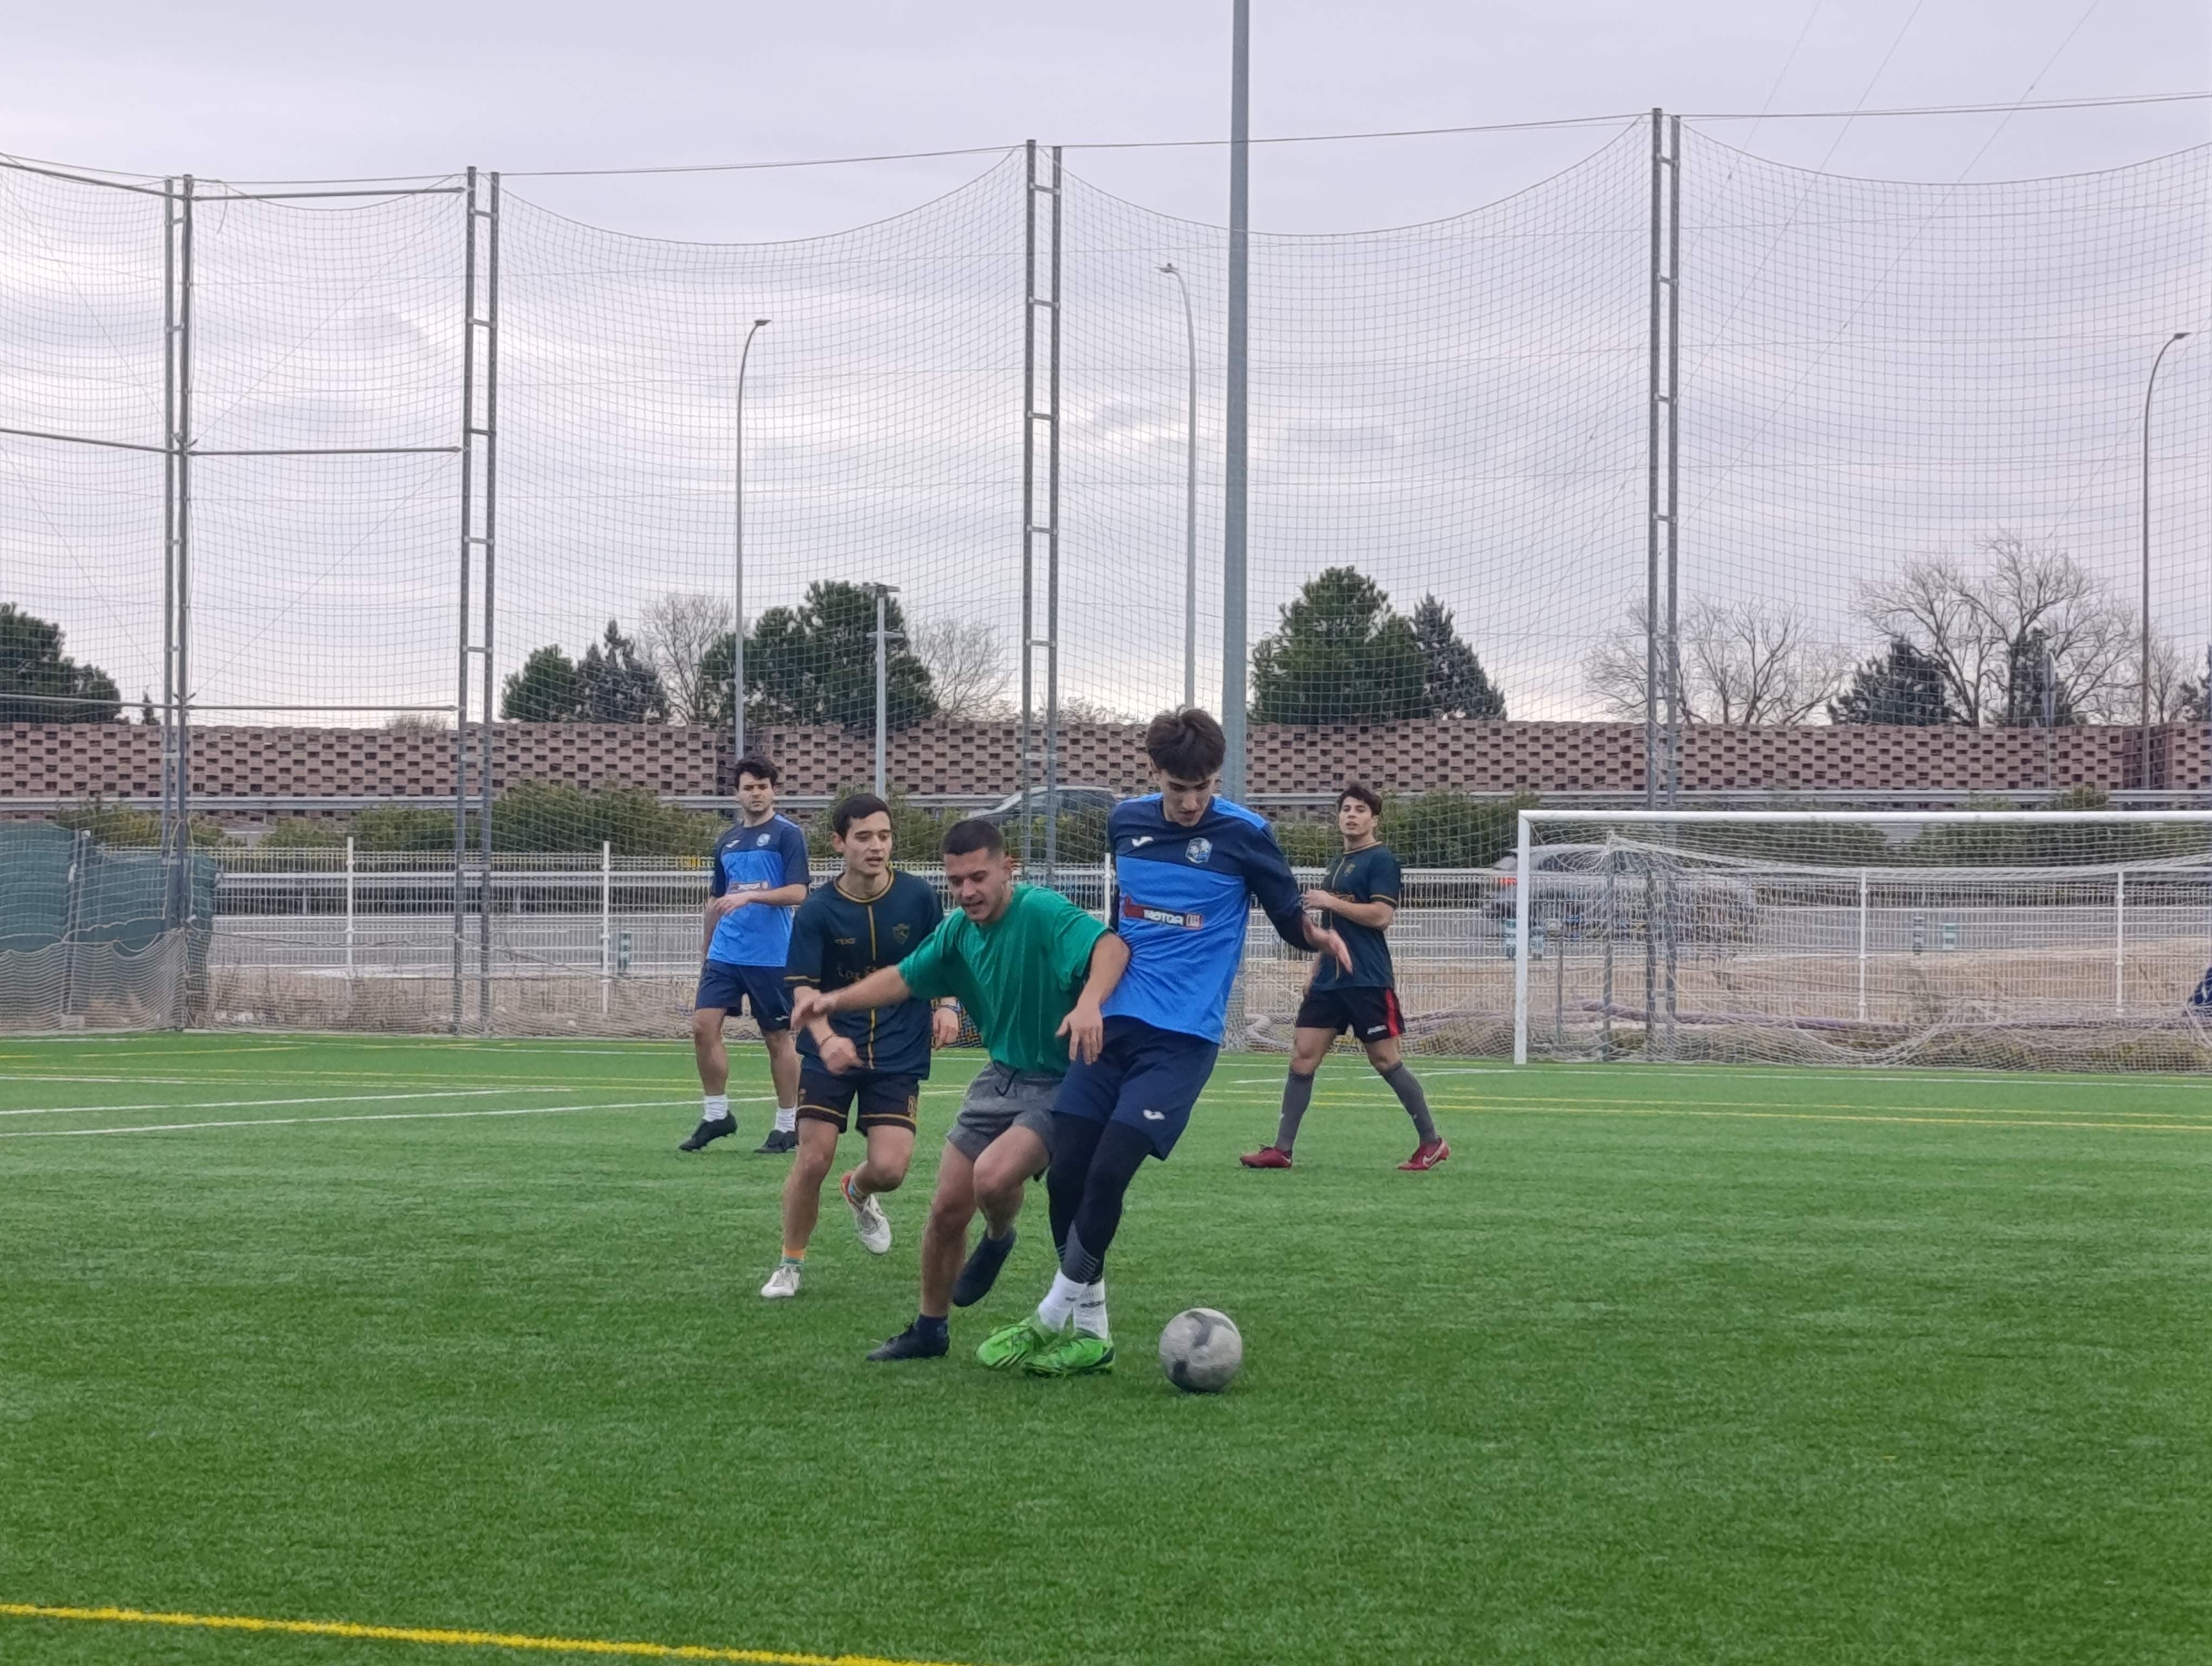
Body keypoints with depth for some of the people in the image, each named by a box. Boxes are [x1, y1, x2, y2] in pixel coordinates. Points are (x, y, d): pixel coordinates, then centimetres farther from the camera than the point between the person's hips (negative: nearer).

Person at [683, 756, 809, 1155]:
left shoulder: (787, 835, -4)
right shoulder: (727, 841, 14)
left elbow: (797, 893, -13)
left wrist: (750, 896, -24)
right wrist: (706, 946, 23)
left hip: (771, 955, -5)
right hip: (725, 952, 5)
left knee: (778, 1038, 2)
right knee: (703, 1025, -4)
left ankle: (787, 1126, 12)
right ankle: (716, 1114, 8)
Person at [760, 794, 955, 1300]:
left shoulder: (918, 897, -4)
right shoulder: (817, 911, -9)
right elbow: (802, 988, -14)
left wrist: (947, 1006, -5)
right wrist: (826, 1038, -32)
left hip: (899, 1054, 1)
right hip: (831, 1051, -1)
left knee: (889, 1169, -10)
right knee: (813, 1161, -8)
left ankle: (859, 1192, 30)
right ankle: (791, 1263, 16)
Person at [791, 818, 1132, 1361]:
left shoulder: (1042, 913, -22)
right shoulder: (959, 930, 2)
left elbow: (1111, 947, -37)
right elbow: (904, 979, 15)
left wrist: (1089, 1002, -56)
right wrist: (835, 1000, 0)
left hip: (1061, 1084, -7)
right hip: (1001, 1076, 7)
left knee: (992, 1177, -30)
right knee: (947, 1208, 5)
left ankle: (999, 1238, 7)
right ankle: (930, 1330, 26)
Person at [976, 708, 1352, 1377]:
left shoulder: (1243, 836, -6)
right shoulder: (1126, 823, 7)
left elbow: (1290, 916, 0)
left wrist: (1315, 935, -22)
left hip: (1182, 1038, -5)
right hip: (1114, 1022, 5)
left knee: (1109, 1171, -15)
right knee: (1066, 1172, -2)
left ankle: (1053, 1320, 1)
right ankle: (1091, 1331, 12)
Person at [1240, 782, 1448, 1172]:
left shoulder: (1381, 860, -7)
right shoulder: (1338, 864, 19)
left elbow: (1381, 916, -18)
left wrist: (1330, 903, -14)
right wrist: (1316, 974, 23)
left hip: (1368, 982, -8)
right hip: (1330, 979, 8)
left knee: (1385, 1060, -3)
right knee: (1302, 1056, 0)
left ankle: (1431, 1144, 9)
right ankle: (1281, 1150, 0)